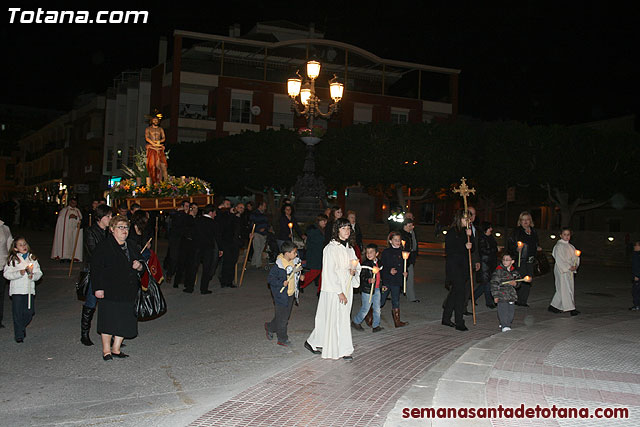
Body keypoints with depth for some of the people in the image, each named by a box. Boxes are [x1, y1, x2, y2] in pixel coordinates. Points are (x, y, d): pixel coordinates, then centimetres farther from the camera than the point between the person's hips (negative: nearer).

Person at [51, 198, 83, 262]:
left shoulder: (78, 211, 14)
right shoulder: (64, 210, 8)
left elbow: (81, 220, 5)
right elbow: (60, 218, -3)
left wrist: (76, 217, -15)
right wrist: (69, 216, -14)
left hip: (74, 230, 2)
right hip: (65, 229, -2)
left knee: (73, 242, -5)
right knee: (65, 241, -7)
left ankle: (70, 257, -3)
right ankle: (63, 256, -6)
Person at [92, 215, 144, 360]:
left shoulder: (131, 247, 15)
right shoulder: (104, 246, -6)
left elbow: (139, 262, 25)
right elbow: (96, 268, -10)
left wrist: (139, 266, 0)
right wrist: (98, 288, -16)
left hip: (128, 292, 6)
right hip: (109, 292, -6)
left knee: (125, 321, 6)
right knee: (109, 321, -1)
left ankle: (116, 349, 19)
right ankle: (106, 350, 13)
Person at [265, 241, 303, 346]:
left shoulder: (294, 261, 0)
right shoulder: (278, 266, -23)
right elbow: (270, 279, -18)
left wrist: (300, 275, 5)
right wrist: (281, 283, -26)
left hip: (291, 294, 8)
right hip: (281, 295, -8)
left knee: (286, 315, 18)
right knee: (282, 318, 4)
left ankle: (270, 327, 39)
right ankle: (282, 339, 20)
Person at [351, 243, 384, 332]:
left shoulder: (378, 263, 9)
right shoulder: (365, 264, -13)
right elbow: (362, 277, -17)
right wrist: (369, 280, -34)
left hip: (376, 289, 7)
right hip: (367, 290, -7)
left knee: (377, 309, 10)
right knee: (365, 309, 2)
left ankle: (376, 326, 20)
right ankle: (355, 322, 20)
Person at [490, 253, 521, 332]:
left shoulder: (514, 271, 8)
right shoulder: (499, 270, -9)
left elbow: (518, 282, 19)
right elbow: (494, 283, -10)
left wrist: (515, 283, -7)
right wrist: (495, 295, -12)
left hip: (511, 295, 6)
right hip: (501, 295, -6)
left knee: (511, 310, 10)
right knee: (503, 310, -9)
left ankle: (507, 323, 26)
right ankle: (504, 326, -4)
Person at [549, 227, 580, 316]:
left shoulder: (570, 246, 16)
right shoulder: (559, 246, -9)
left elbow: (575, 256, 13)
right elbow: (559, 259, -16)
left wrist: (575, 265, -7)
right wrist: (568, 267, -18)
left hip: (569, 271, 8)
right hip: (562, 270, -8)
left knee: (561, 289, 11)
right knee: (565, 288, -8)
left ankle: (554, 306, 19)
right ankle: (571, 308, -8)